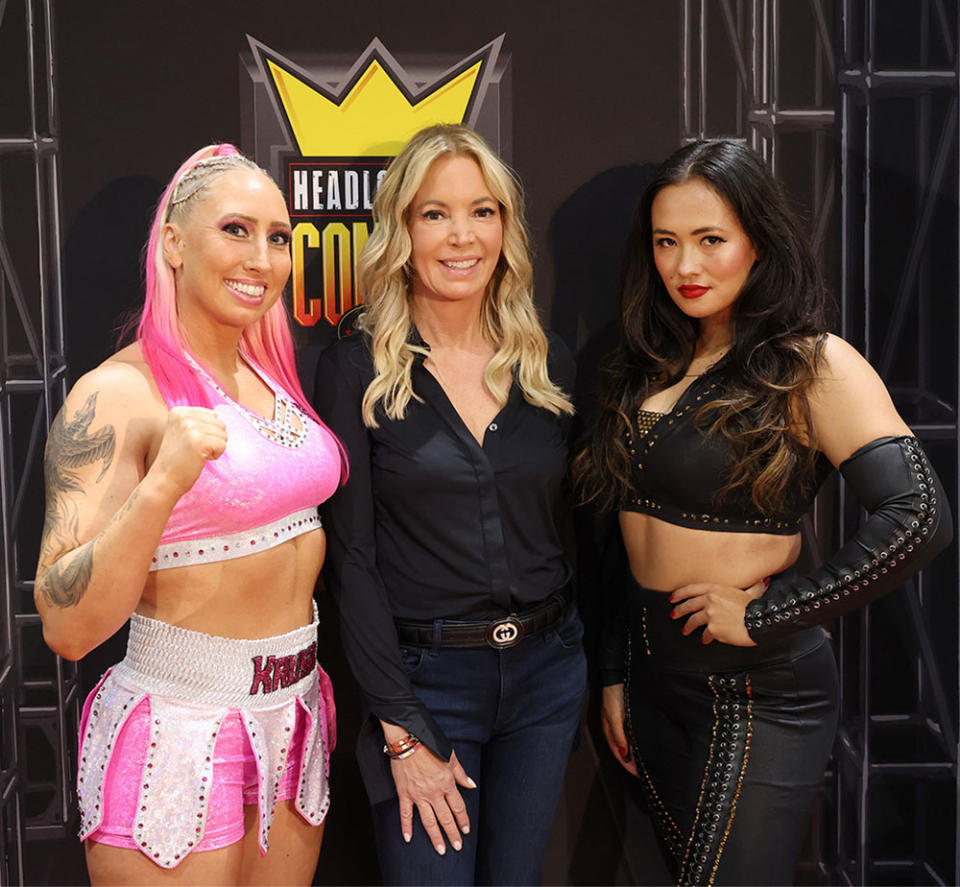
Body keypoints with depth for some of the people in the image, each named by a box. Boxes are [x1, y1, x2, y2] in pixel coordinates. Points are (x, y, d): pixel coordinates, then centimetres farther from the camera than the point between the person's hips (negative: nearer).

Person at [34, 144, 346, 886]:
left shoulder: (274, 376, 6)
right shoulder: (116, 395, -15)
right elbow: (67, 628, -22)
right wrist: (161, 486, -33)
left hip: (295, 718, 7)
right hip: (178, 734, -7)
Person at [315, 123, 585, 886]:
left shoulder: (548, 365, 4)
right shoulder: (358, 370, -7)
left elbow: (573, 530, 11)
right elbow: (352, 557, -9)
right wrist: (403, 733, -12)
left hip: (546, 673, 4)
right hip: (421, 677, -3)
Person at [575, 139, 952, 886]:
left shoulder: (815, 365, -13)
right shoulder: (654, 365, 7)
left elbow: (919, 516, -26)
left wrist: (766, 616, -20)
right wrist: (614, 675, 12)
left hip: (755, 693, -6)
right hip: (652, 679, 7)